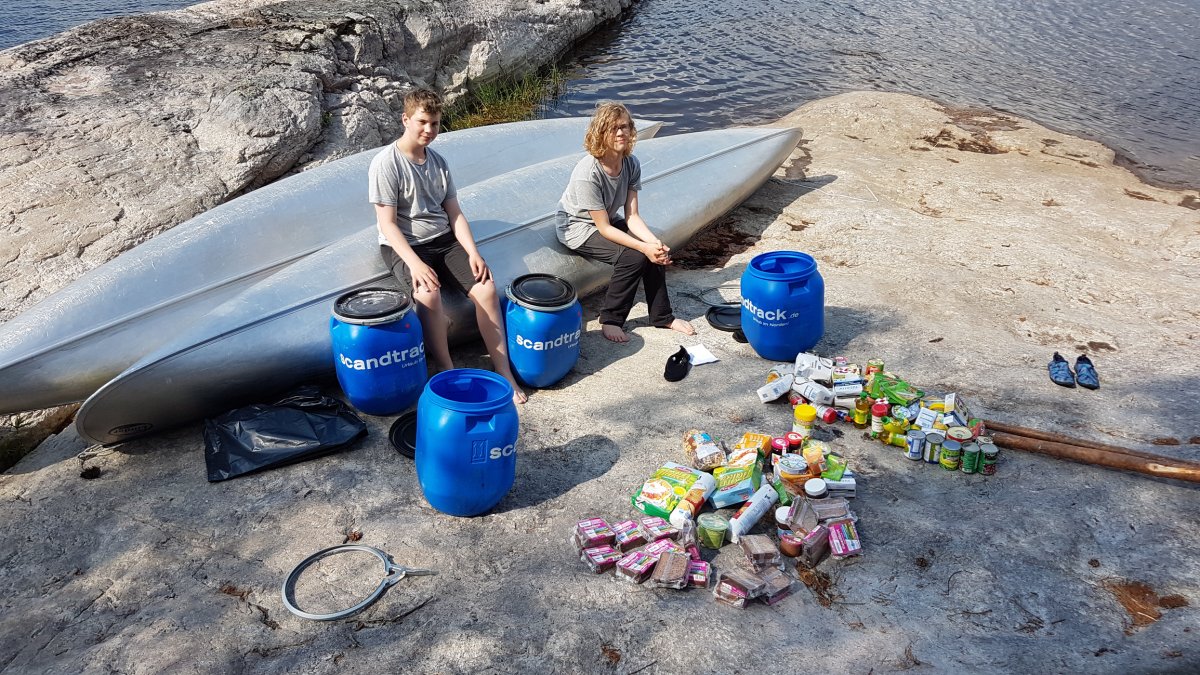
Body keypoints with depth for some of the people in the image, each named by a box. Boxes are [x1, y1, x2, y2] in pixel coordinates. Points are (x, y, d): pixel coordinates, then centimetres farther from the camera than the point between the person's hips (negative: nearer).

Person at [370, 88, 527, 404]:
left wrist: (473, 252, -8)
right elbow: (387, 224, -13)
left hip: (444, 240, 5)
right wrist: (415, 263, -26)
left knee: (486, 287, -18)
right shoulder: (386, 163, -9)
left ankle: (504, 372, -11)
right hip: (403, 246, -5)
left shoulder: (438, 162, 11)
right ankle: (447, 374, -20)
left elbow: (454, 214, 9)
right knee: (429, 294, -34)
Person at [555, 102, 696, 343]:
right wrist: (643, 246, -32)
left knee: (657, 251, -13)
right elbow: (604, 228, -27)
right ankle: (610, 321, -9)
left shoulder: (631, 164, -12)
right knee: (633, 256, -26)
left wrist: (655, 242, -28)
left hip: (608, 220, 7)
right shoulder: (588, 174, -31)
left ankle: (662, 315, 3)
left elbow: (632, 216, -13)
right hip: (577, 227, -7)